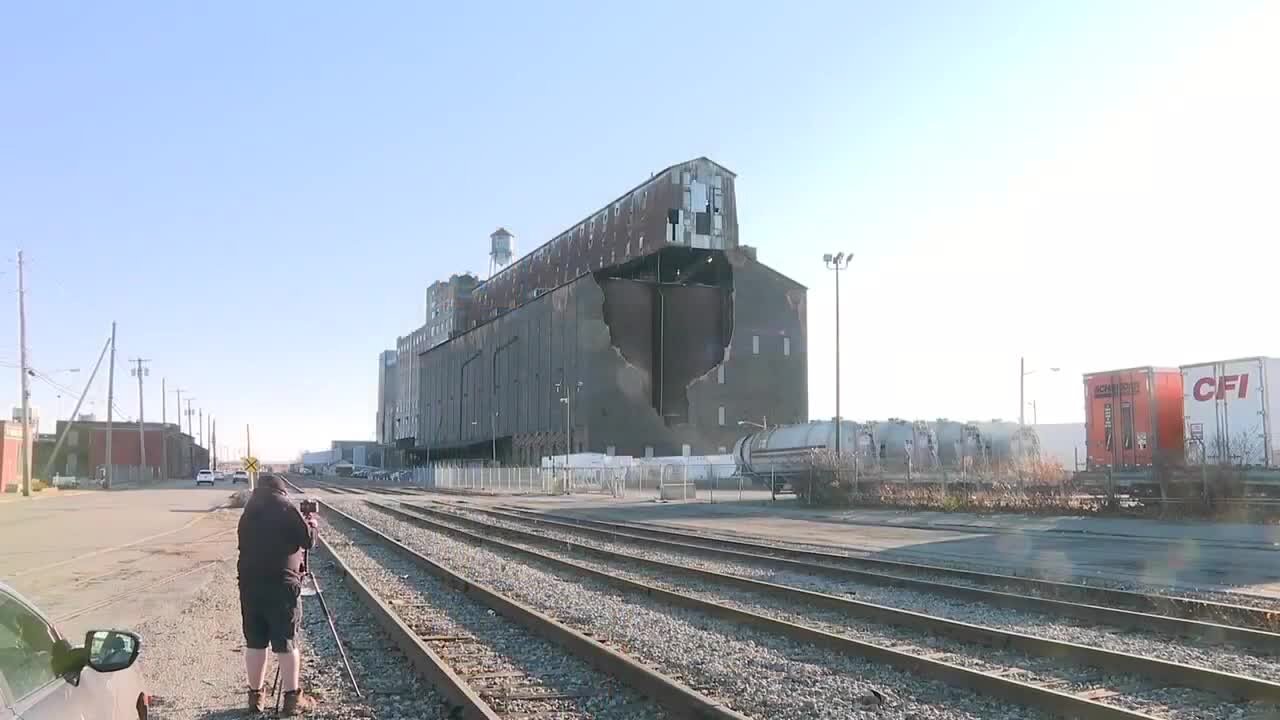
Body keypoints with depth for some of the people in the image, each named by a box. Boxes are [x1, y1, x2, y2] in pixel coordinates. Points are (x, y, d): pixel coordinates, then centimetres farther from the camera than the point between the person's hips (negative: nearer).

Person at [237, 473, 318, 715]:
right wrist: (311, 522, 18)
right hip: (280, 584, -5)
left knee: (254, 642, 12)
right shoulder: (286, 508, -3)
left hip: (249, 582, 5)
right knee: (285, 643, 1)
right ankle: (292, 698, 5)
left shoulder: (248, 511, 13)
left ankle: (255, 696, 18)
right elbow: (308, 541, -2)